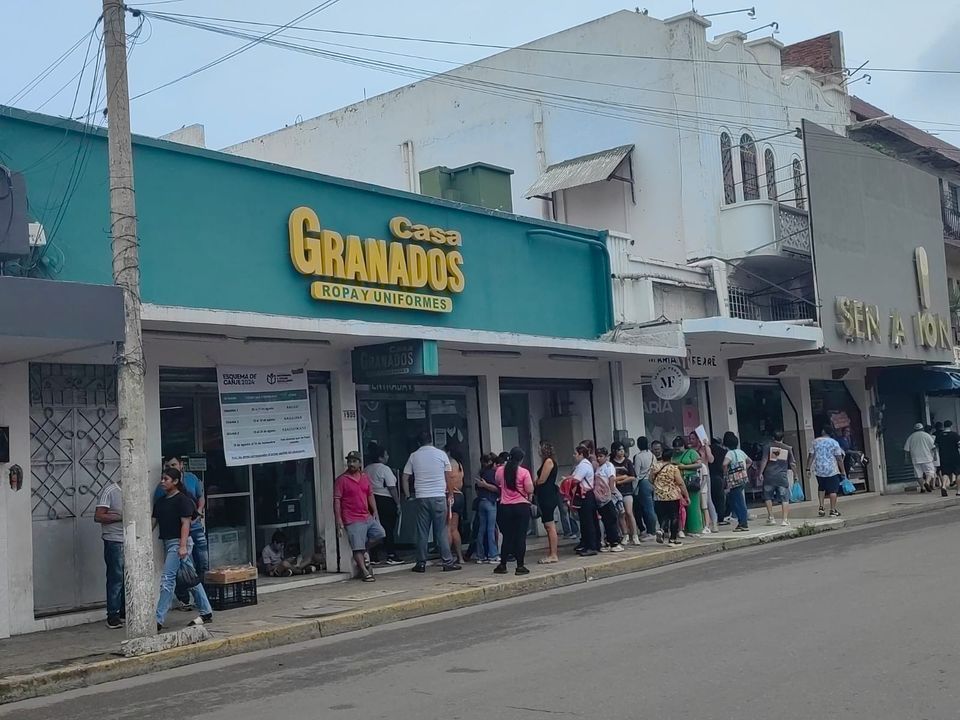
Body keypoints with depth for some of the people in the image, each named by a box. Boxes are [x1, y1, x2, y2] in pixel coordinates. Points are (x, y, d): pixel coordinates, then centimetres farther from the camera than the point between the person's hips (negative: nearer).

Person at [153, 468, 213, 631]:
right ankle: (206, 613, 19)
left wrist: (183, 546, -21)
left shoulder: (183, 500, -10)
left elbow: (185, 523, -15)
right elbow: (154, 522, 15)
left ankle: (158, 620, -12)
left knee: (167, 579, -12)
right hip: (167, 543, 9)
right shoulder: (160, 502, 15)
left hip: (179, 543, -9)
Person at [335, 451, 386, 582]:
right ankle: (365, 572, 0)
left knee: (380, 534, -4)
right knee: (358, 548, -5)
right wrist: (338, 520, -12)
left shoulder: (365, 478, 12)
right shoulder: (341, 480, -5)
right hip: (353, 521, -6)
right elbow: (337, 500, -7)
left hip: (368, 517, 6)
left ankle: (365, 551, 15)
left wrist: (375, 512, 11)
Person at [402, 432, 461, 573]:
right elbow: (448, 475, 4)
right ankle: (448, 561, 2)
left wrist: (407, 495, 15)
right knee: (441, 531, 1)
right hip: (439, 496, -1)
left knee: (422, 532, 5)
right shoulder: (441, 454, 2)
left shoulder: (413, 456, 5)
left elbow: (405, 478, 6)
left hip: (421, 498, 1)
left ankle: (421, 563, 8)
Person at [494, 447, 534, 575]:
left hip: (505, 507, 3)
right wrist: (529, 496, 8)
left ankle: (502, 565, 14)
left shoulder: (500, 470, 0)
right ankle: (520, 566, 1)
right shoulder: (524, 472, -11)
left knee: (507, 536, 12)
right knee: (521, 536, 2)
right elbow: (530, 490, -12)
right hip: (522, 506, -3)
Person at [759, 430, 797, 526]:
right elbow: (792, 464, 6)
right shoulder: (788, 448, 5)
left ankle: (770, 518, 13)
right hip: (782, 477, 0)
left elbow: (764, 460, -6)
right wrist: (795, 475, 17)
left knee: (768, 497, 14)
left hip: (769, 476, 0)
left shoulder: (768, 446, 1)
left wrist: (761, 473, -2)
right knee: (785, 498, 4)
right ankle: (784, 519, -2)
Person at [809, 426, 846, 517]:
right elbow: (839, 458, -5)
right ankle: (833, 510, 2)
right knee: (833, 490, 2)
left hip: (818, 471, 3)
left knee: (821, 488, 20)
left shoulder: (815, 442, 3)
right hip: (832, 470, -3)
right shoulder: (834, 443, -4)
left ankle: (821, 507, 11)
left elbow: (811, 456, 2)